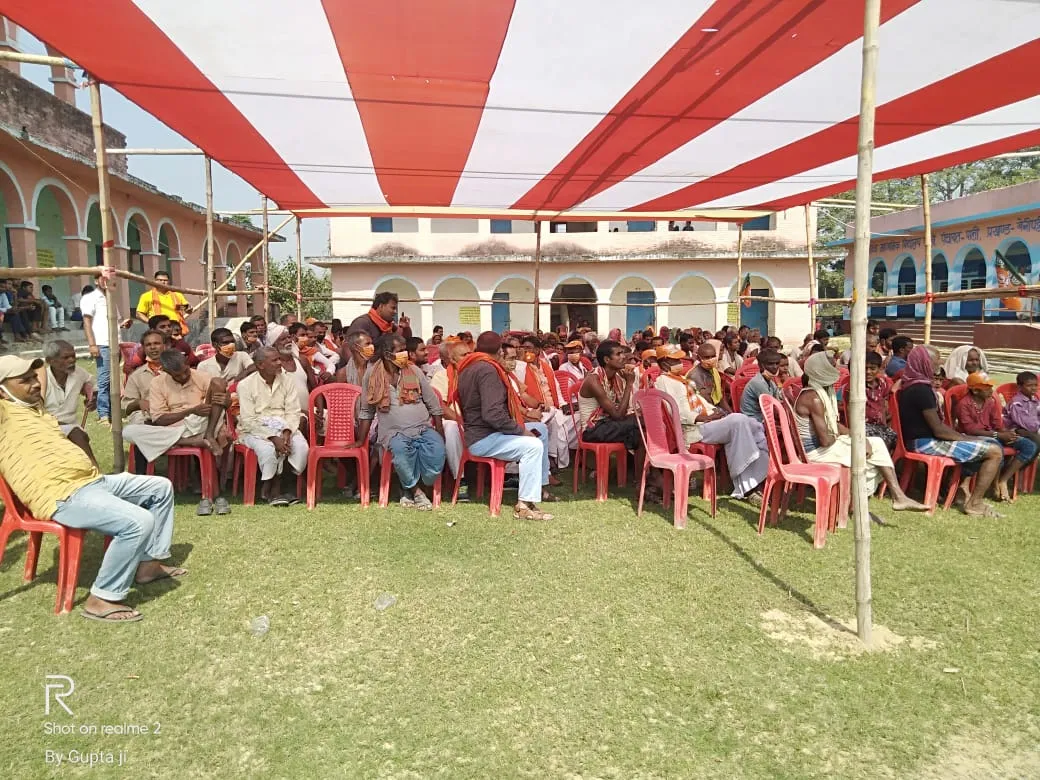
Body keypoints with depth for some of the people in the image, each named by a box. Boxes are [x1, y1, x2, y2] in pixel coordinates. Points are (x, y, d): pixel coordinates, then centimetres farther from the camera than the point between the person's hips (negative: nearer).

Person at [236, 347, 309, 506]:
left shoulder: (287, 381, 5)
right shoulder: (246, 385, -6)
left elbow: (293, 412, 1)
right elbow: (248, 420, -12)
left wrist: (287, 432, -20)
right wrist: (273, 437, -23)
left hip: (283, 427, 3)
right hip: (255, 430, -3)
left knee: (301, 446, -26)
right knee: (268, 450, -34)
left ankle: (287, 486, -8)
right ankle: (269, 490, -11)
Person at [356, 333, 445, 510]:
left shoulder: (414, 370, 4)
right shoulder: (372, 374, 1)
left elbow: (433, 404, 8)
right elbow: (367, 411, 8)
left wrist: (440, 432, 2)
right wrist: (360, 440, 6)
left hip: (424, 428, 2)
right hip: (395, 432, -1)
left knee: (437, 452, -30)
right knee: (400, 449, -37)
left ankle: (410, 489, -4)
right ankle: (415, 490, -12)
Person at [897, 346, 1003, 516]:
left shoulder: (909, 385, 8)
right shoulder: (922, 389, -21)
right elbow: (938, 430, -21)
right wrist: (968, 438, -7)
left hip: (918, 439, 11)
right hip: (926, 443, -10)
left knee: (987, 444, 25)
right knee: (995, 451, -10)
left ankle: (964, 485, 15)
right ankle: (974, 504, -5)